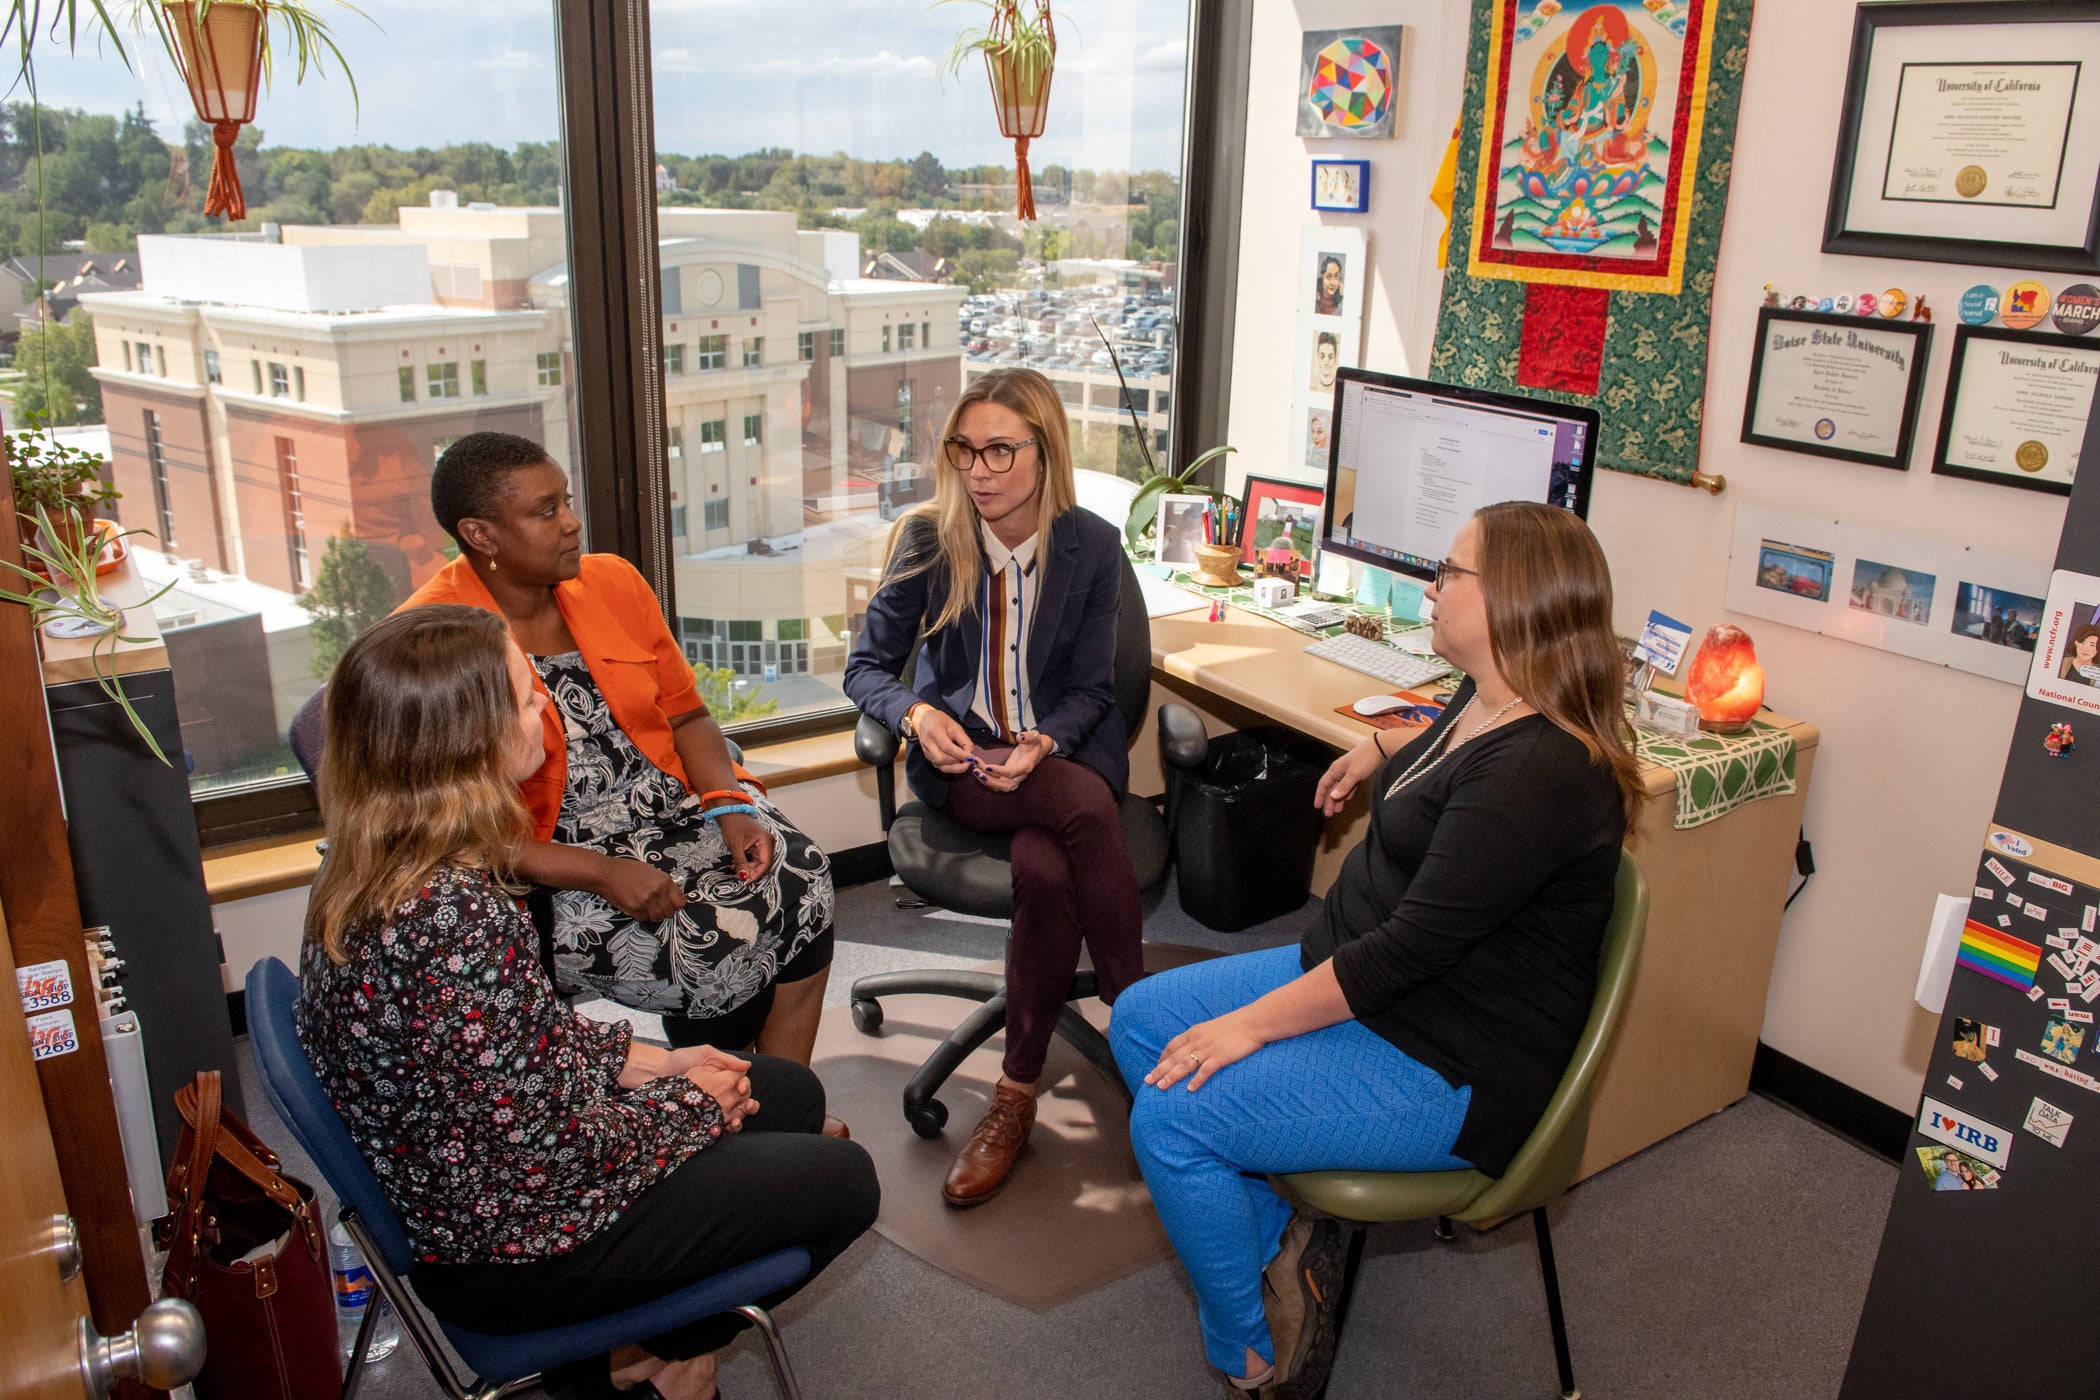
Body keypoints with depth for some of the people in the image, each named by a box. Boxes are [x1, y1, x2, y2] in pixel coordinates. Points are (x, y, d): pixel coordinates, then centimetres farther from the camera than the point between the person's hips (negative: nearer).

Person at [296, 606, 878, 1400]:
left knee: (793, 1091, 17)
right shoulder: (456, 917, -35)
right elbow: (547, 1147, -28)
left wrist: (652, 1061, 2)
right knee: (843, 1181, 2)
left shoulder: (376, 870, -5)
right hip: (503, 1254, -9)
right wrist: (693, 1104, -11)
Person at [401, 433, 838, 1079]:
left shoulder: (613, 582, 6)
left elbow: (686, 715, 11)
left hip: (669, 805, 6)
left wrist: (731, 808, -8)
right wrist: (601, 874, -22)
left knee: (799, 876, -19)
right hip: (544, 869, -5)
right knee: (711, 940, -24)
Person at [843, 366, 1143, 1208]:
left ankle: (1017, 1095, -16)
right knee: (1085, 806, -33)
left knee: (1045, 873, -33)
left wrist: (1041, 745, -20)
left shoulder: (1093, 546, -4)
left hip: (1063, 750, 1)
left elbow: (1089, 689, 1)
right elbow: (868, 664, 0)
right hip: (959, 759, -1)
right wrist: (916, 715, -22)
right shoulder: (930, 538, -5)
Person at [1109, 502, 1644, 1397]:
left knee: (1172, 1119, -19)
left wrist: (1253, 1023, -23)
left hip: (1449, 1068, -10)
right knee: (1140, 1021, 4)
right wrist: (1382, 753, 33)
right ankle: (1285, 1243, 6)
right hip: (1353, 973, 10)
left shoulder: (1540, 770, -27)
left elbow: (1413, 946, -28)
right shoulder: (1483, 705, 3)